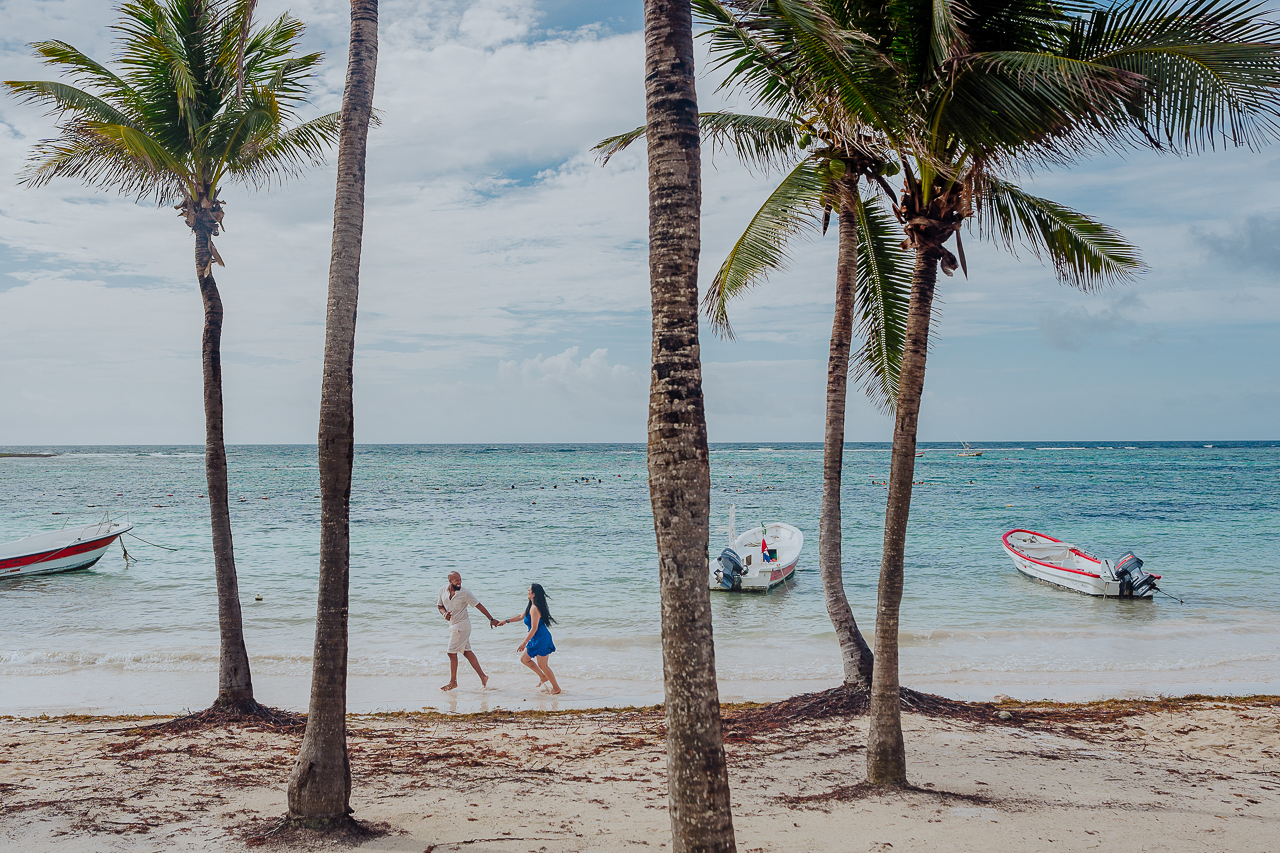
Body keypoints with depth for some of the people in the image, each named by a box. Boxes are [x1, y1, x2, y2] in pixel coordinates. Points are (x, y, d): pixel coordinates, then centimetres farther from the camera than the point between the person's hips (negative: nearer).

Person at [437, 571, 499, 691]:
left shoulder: (465, 592, -14)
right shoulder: (443, 590, 1)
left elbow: (479, 605, -10)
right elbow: (440, 606, 15)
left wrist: (491, 619, -9)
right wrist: (444, 613, -8)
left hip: (462, 625, -7)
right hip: (453, 625, 7)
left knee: (452, 652, -4)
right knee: (467, 652, 9)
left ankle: (453, 682, 9)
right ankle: (482, 676, 14)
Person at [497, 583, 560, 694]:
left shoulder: (535, 609, -22)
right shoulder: (530, 606, 9)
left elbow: (534, 628, -23)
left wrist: (524, 643, -20)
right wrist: (506, 621, 30)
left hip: (541, 638, -10)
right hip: (536, 639, 10)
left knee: (542, 664, -2)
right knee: (524, 659, 15)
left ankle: (556, 687, 9)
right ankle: (543, 677, 25)